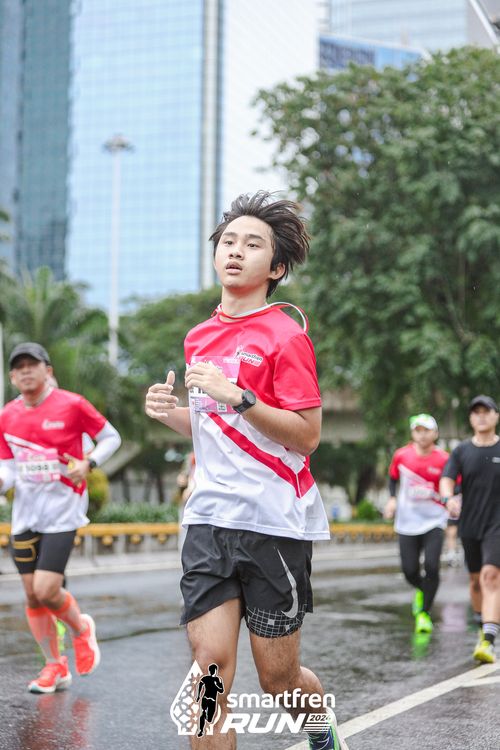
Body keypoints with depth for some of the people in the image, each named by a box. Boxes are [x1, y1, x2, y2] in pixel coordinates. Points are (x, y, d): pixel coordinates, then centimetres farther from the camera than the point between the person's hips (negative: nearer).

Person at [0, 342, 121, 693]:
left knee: (46, 591, -14)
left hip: (61, 510, -5)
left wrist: (88, 464, -13)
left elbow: (111, 437, 3)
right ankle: (55, 667, 23)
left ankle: (81, 628, 18)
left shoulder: (71, 404, -7)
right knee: (32, 596, 7)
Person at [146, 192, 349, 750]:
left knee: (278, 677, 6)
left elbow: (307, 435, -13)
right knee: (210, 665, -6)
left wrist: (237, 396, -23)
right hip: (210, 519, 5)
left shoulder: (286, 336, -8)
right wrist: (170, 413, 5)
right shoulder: (199, 338, 13)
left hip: (275, 522, -5)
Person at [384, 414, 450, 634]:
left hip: (434, 521, -2)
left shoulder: (443, 460, -7)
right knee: (410, 571, -1)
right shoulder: (401, 455, -1)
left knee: (431, 566, -16)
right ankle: (422, 590, 36)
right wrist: (392, 499, 1)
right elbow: (393, 478, 17)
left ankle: (424, 612, 2)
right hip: (407, 522, 2)